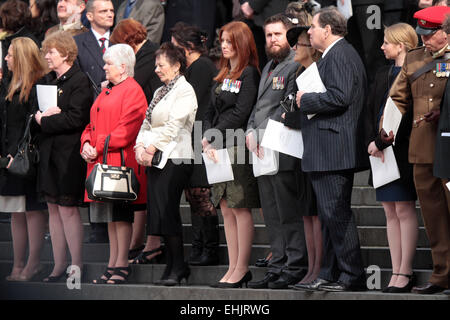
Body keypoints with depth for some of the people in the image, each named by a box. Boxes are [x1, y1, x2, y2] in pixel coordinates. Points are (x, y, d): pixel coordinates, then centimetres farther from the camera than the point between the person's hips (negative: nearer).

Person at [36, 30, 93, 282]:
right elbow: (36, 109, 14)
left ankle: (77, 267, 1)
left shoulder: (80, 81, -10)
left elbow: (76, 119, -18)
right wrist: (43, 115, -8)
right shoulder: (49, 80, 15)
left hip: (69, 154, -8)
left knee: (68, 209, -6)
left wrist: (45, 121, -12)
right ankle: (59, 266, 15)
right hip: (49, 152, 8)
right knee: (54, 209, 9)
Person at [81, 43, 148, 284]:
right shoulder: (106, 91, 21)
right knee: (111, 215, 9)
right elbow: (93, 124, 22)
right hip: (102, 162, 9)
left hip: (120, 160, -9)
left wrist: (100, 147, -15)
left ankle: (122, 265, -6)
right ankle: (113, 265, 12)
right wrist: (87, 143, 2)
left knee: (120, 214, -8)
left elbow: (127, 128, -16)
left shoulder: (132, 91, -8)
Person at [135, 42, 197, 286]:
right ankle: (172, 264, 9)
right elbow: (147, 123, 18)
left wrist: (152, 148, -13)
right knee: (158, 213, 4)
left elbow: (174, 125, -13)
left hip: (174, 158, -8)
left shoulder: (184, 90, -5)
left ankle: (178, 268, -7)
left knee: (167, 211, -12)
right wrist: (140, 147, 1)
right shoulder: (160, 92, 21)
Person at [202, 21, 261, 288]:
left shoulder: (249, 74, -7)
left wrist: (215, 137, -12)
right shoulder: (223, 75, 18)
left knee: (241, 208, -5)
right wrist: (207, 138, 0)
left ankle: (242, 269, -1)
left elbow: (240, 113, -13)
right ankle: (234, 268, 11)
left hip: (238, 146, -8)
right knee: (226, 208, 8)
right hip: (219, 148, 8)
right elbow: (212, 111, 16)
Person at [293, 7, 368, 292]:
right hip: (330, 151, 11)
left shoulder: (339, 55, -13)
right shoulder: (338, 54, 21)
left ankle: (352, 276, -7)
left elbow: (339, 97, -24)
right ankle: (331, 275, 16)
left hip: (332, 149, -11)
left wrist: (306, 100, -12)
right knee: (331, 215, 12)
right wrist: (307, 101, 14)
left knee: (336, 213, -10)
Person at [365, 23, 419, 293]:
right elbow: (372, 111, 14)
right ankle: (397, 272, 8)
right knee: (391, 212, 6)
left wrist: (381, 143, -15)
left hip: (403, 150, -8)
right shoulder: (383, 74, 17)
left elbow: (407, 114, -14)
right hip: (381, 150, 8)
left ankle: (405, 273, -3)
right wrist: (373, 142, -1)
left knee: (404, 210, -6)